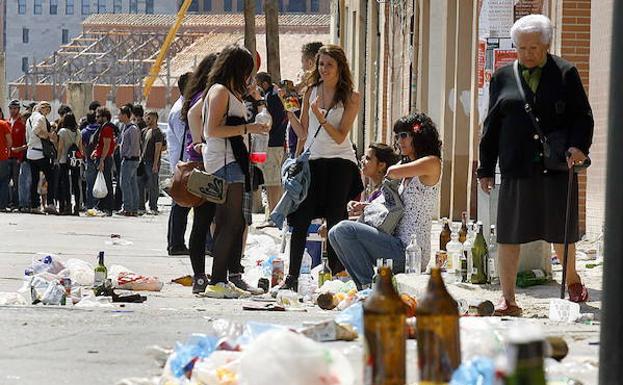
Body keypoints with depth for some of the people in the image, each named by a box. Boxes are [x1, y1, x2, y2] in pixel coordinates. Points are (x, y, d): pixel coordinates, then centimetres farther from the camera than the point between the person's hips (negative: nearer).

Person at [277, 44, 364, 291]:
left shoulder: (351, 97, -1)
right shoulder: (311, 92, 10)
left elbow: (340, 137, -8)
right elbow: (303, 134, 11)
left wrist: (321, 118, -21)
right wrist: (289, 113, -3)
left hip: (340, 162, -3)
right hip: (312, 161, 3)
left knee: (335, 221, -3)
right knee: (300, 220, -4)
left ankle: (337, 275, 4)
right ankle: (292, 278, -2)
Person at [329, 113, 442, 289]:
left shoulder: (431, 163, -7)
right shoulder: (408, 168, 21)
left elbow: (393, 172, -18)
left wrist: (392, 171, 6)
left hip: (410, 252, -10)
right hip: (399, 246, 10)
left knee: (345, 229, -18)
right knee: (335, 234, 11)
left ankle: (371, 284, -11)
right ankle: (365, 288, 4)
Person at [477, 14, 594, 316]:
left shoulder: (565, 74, 4)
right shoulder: (503, 78, 10)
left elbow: (582, 117, 3)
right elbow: (492, 126, 12)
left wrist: (578, 146, -16)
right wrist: (486, 168, 9)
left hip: (557, 167, -1)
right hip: (516, 170, 1)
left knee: (561, 232, 10)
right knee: (508, 235, -1)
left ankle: (572, 280, 36)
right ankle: (508, 300, 5)